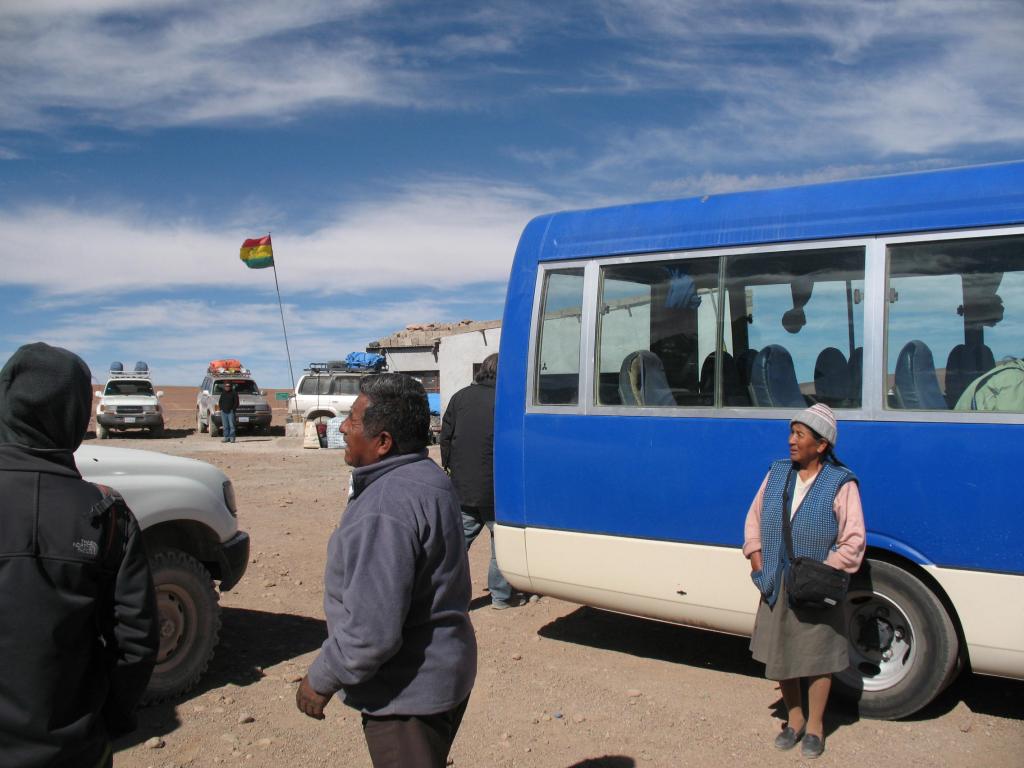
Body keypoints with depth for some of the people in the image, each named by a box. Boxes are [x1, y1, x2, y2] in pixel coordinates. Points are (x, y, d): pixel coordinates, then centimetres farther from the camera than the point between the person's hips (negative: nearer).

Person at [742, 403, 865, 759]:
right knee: (779, 654, 13)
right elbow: (754, 516, 13)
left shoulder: (841, 483, -11)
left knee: (817, 657, 9)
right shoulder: (777, 473, 4)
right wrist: (755, 554, 2)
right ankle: (794, 718, 34)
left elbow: (853, 541, -11)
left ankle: (815, 725, 28)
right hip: (776, 586, 5)